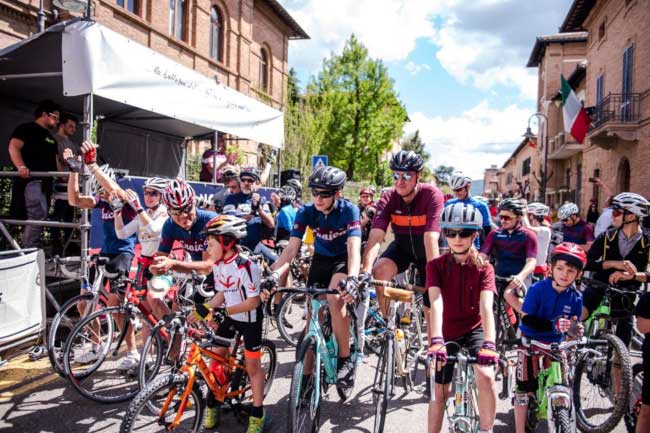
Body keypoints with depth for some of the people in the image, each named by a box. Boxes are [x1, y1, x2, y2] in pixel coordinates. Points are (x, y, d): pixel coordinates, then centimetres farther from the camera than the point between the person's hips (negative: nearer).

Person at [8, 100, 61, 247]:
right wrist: (21, 166, -31)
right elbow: (14, 147, -14)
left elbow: (54, 160, 28)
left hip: (45, 182, 9)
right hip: (31, 180, -9)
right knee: (38, 216, -20)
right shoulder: (26, 129, 0)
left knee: (40, 217, 8)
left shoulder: (50, 137, 25)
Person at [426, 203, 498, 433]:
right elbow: (436, 303, -28)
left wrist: (489, 343, -42)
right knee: (440, 392, 8)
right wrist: (436, 340, -42)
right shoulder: (436, 266, -15)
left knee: (486, 376, -24)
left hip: (474, 329, 0)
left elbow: (486, 307, -27)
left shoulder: (484, 268, -14)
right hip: (447, 332, 1)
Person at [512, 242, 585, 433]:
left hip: (556, 344, 4)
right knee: (524, 389, -3)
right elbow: (526, 319, -21)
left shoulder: (576, 297, -7)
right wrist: (552, 325, -35)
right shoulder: (537, 289, -19)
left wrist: (575, 330, -22)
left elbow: (571, 326, 2)